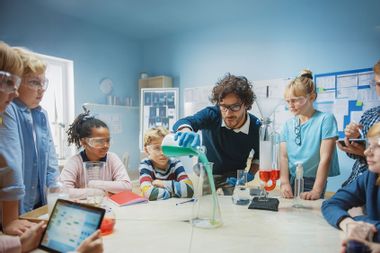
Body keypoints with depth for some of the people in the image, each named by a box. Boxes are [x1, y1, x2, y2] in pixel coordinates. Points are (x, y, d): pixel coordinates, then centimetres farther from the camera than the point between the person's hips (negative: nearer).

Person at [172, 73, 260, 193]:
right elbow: (182, 123, -41)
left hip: (234, 176, 1)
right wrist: (187, 133, -64)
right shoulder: (212, 115, -24)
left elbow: (259, 156, 1)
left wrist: (250, 175, -16)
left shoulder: (256, 128, -19)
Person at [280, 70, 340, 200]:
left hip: (311, 182, -4)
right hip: (290, 180, 4)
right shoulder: (288, 124, 4)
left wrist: (316, 191, -19)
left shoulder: (325, 119, -9)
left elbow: (325, 158, -14)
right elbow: (283, 156, -1)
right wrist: (284, 183, -14)